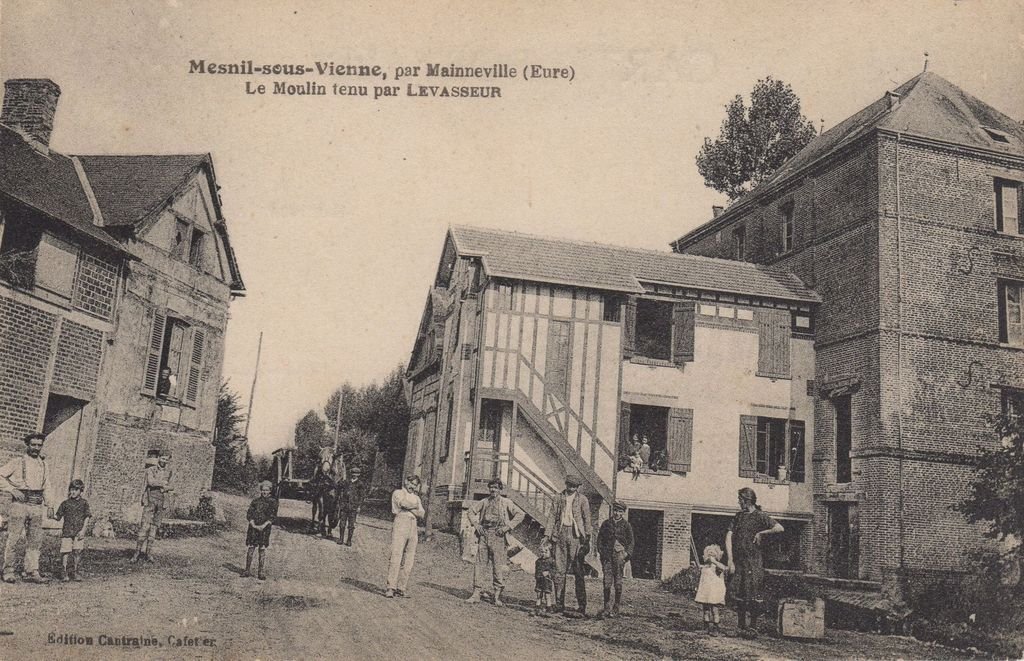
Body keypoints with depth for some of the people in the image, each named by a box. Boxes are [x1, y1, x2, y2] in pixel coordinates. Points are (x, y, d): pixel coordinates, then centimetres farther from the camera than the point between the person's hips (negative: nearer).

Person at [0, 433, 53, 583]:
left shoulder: (43, 464, 15)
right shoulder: (17, 462, 0)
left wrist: (47, 504, 17)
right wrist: (12, 489, -12)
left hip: (37, 505, 4)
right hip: (20, 504, -4)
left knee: (35, 540, 1)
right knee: (13, 538, -2)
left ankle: (32, 572, 3)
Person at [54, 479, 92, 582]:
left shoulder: (84, 503, 5)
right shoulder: (65, 503, 7)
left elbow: (87, 517, 2)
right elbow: (58, 516, 9)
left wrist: (83, 530, -6)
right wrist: (53, 516, -13)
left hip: (79, 532, 0)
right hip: (67, 531, 0)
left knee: (77, 552, -1)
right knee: (65, 551, -4)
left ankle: (76, 572, 10)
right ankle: (64, 573, 5)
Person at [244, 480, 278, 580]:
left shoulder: (273, 502, 3)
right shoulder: (256, 500, 8)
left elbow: (272, 517, -1)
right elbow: (249, 514, 5)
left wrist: (263, 526, -13)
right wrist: (253, 524, -9)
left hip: (264, 528, -2)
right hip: (253, 527, 2)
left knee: (262, 549, -3)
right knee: (250, 548, 1)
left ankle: (262, 572, 2)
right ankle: (247, 570, 10)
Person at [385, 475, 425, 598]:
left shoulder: (416, 497, 26)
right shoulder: (398, 493, 10)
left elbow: (422, 514, 12)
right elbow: (403, 503, -12)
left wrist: (409, 509, -4)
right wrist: (415, 506, 4)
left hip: (413, 527, 6)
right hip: (400, 524, -6)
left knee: (409, 561, -1)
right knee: (396, 557, -14)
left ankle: (401, 589, 1)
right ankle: (390, 588, -15)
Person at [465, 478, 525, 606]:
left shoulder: (505, 502, 2)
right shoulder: (484, 502, 12)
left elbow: (520, 514, -2)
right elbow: (471, 510, 23)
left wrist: (508, 526, -9)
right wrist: (475, 524, 8)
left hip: (497, 535, -3)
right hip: (484, 534, 3)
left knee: (498, 565, -5)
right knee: (479, 563, 1)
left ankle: (497, 597, 1)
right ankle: (476, 594, 6)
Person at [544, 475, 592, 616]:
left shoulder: (582, 499, 4)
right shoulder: (559, 498, 11)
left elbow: (587, 519, 3)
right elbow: (552, 516, 9)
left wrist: (587, 539, -4)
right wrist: (547, 535, 1)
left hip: (575, 536, -2)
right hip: (560, 535, 2)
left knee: (578, 571, -3)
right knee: (559, 570, 2)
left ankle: (581, 606, 2)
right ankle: (559, 604, 9)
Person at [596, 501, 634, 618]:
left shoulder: (626, 525, 7)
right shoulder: (606, 524, 12)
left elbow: (630, 542, 7)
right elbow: (600, 538, 15)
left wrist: (626, 554, -4)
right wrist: (601, 551, 3)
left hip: (620, 554, -1)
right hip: (607, 555, 1)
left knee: (618, 582, -2)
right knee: (607, 581, -4)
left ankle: (616, 609, 6)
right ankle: (607, 608, 2)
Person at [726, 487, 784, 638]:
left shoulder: (760, 516, -4)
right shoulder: (738, 516, 12)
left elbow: (779, 528, -15)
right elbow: (729, 537, 6)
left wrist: (761, 533, -9)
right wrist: (730, 560, -3)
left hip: (754, 561, -5)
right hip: (738, 560, 5)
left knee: (753, 595, -5)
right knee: (739, 595, 6)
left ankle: (753, 628, 3)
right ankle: (741, 627, 15)